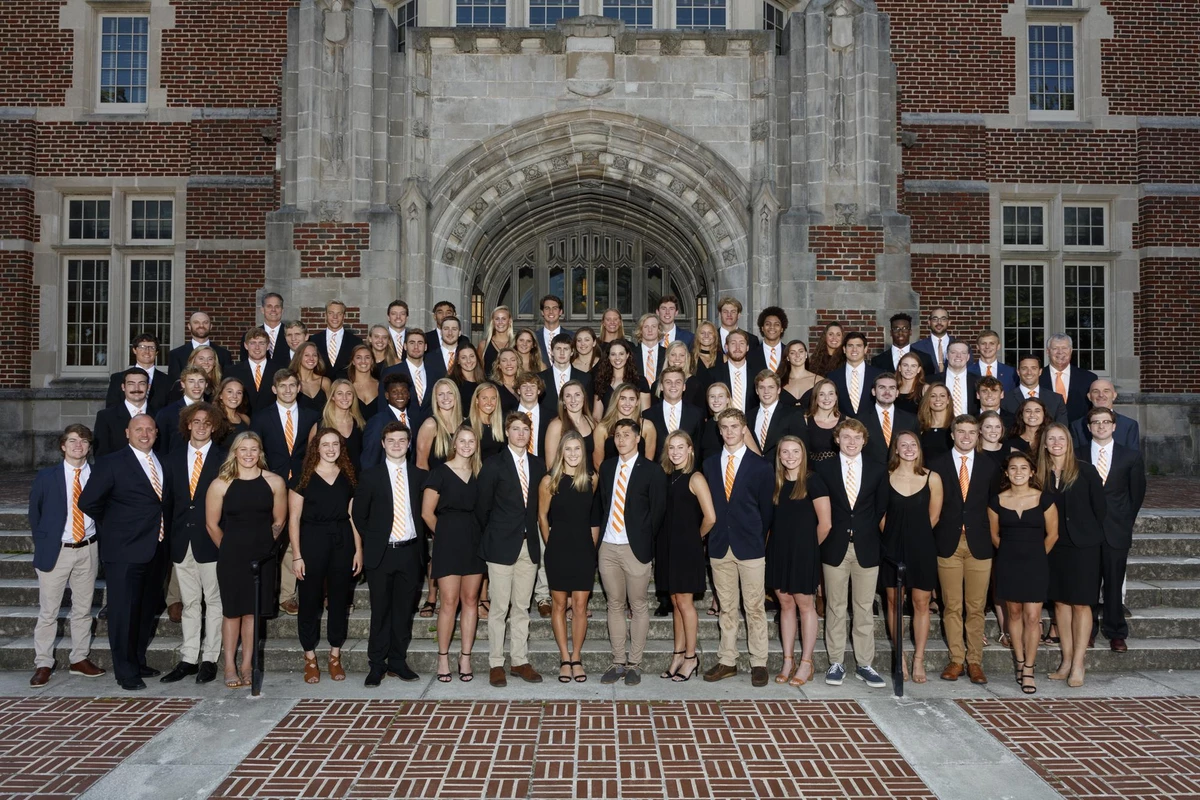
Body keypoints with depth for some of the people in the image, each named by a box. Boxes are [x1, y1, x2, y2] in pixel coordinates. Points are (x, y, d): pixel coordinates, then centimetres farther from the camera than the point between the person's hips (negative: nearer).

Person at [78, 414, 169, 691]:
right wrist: (112, 524, 0)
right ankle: (126, 672, 11)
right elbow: (88, 502, -10)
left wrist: (159, 526, 7)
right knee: (124, 611, -1)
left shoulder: (161, 462, 11)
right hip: (125, 551, -6)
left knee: (147, 609, 16)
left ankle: (139, 662, 31)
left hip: (155, 549, 6)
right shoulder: (111, 463, -8)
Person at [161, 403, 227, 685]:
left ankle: (209, 659, 12)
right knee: (189, 602, 11)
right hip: (182, 540, 4)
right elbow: (169, 500, 10)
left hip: (211, 539, -3)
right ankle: (188, 658, 18)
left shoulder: (223, 459, -2)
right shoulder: (173, 458, 10)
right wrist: (170, 535, 4)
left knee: (213, 600, 4)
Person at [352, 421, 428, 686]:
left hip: (410, 552, 2)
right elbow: (358, 514, 6)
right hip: (381, 553, -2)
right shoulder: (370, 475, 1)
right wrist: (372, 540, 3)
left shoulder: (420, 475, 6)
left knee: (404, 611, 8)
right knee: (380, 611, 4)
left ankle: (398, 661, 20)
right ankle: (376, 665, 13)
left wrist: (420, 541, 3)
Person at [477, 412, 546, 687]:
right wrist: (490, 537, 4)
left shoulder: (538, 466, 10)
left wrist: (532, 533, 7)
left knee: (521, 608, 10)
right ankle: (495, 664, 9)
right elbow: (482, 506, 0)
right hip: (502, 545, -4)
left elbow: (538, 504, 14)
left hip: (529, 544, 4)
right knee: (499, 608, 0)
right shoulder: (494, 464, -2)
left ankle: (520, 661, 18)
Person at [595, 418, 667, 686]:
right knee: (615, 605, 10)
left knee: (639, 607, 4)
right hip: (608, 547, 4)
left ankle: (634, 664, 14)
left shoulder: (652, 470, -4)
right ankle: (618, 662, 19)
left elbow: (658, 511, -3)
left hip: (635, 548, -4)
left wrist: (645, 541, -2)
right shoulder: (606, 467, 10)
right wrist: (598, 531, 7)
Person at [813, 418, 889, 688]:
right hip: (835, 547, -1)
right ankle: (836, 663, 13)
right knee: (835, 607, 5)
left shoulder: (878, 470, 6)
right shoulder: (824, 468, 2)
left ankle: (865, 664, 14)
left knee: (865, 608, 6)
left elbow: (882, 508, 8)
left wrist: (867, 532, 1)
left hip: (866, 547, 1)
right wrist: (826, 537, -2)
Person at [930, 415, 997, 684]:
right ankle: (956, 659, 13)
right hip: (949, 543, -1)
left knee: (976, 607, 4)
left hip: (979, 543, 1)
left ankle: (974, 661, 14)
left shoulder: (989, 466, 9)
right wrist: (934, 538, -4)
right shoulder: (937, 464, 4)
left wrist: (992, 536, 0)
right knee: (952, 606, 4)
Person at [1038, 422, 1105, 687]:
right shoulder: (1041, 475, 3)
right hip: (1054, 546, 4)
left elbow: (1100, 506, -2)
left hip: (1082, 546, -4)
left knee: (1080, 603, 0)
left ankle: (1078, 664, 5)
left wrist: (1091, 534, 3)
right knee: (1060, 601, 8)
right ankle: (1066, 661, 17)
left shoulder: (1085, 471, -6)